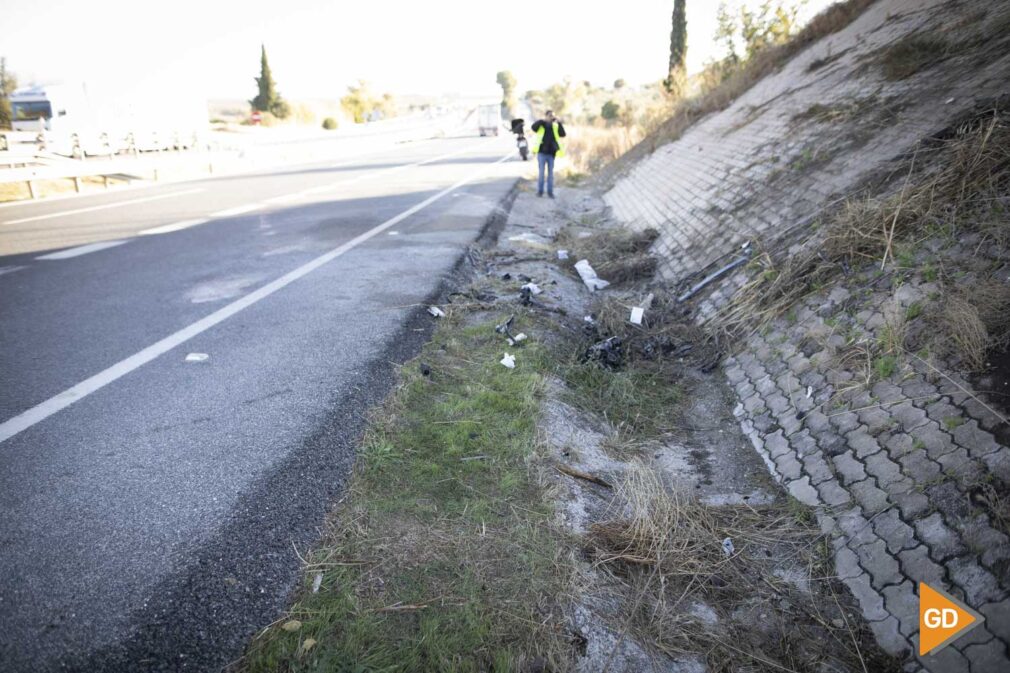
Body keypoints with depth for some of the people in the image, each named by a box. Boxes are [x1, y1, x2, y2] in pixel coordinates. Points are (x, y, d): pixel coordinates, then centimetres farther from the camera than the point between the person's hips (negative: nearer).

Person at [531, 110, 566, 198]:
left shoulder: (555, 126, 9)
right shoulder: (540, 125, 2)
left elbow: (562, 134, -3)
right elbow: (533, 127, -18)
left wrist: (559, 123, -10)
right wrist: (543, 120, -20)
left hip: (551, 153, 2)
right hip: (542, 153, -2)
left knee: (550, 173, 5)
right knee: (541, 172, 0)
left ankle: (550, 192, 11)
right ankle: (540, 191, 10)